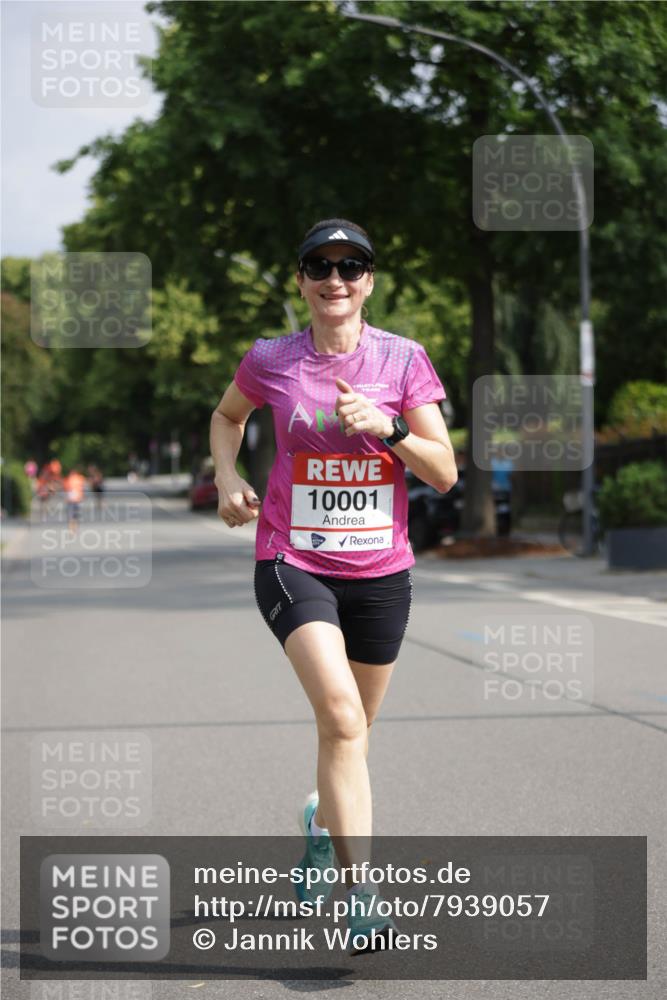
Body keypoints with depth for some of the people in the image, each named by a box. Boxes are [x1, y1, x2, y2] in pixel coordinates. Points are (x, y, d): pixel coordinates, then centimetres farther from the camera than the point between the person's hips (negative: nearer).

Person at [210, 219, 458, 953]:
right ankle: (360, 894, -22)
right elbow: (227, 416, 21)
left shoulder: (403, 359, -1)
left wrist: (385, 426, -19)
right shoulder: (271, 361, -1)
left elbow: (444, 473, -4)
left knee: (349, 731, 15)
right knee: (342, 719, -22)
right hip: (293, 562, -2)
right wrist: (228, 480, 3)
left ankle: (322, 822, 48)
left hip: (380, 569, 2)